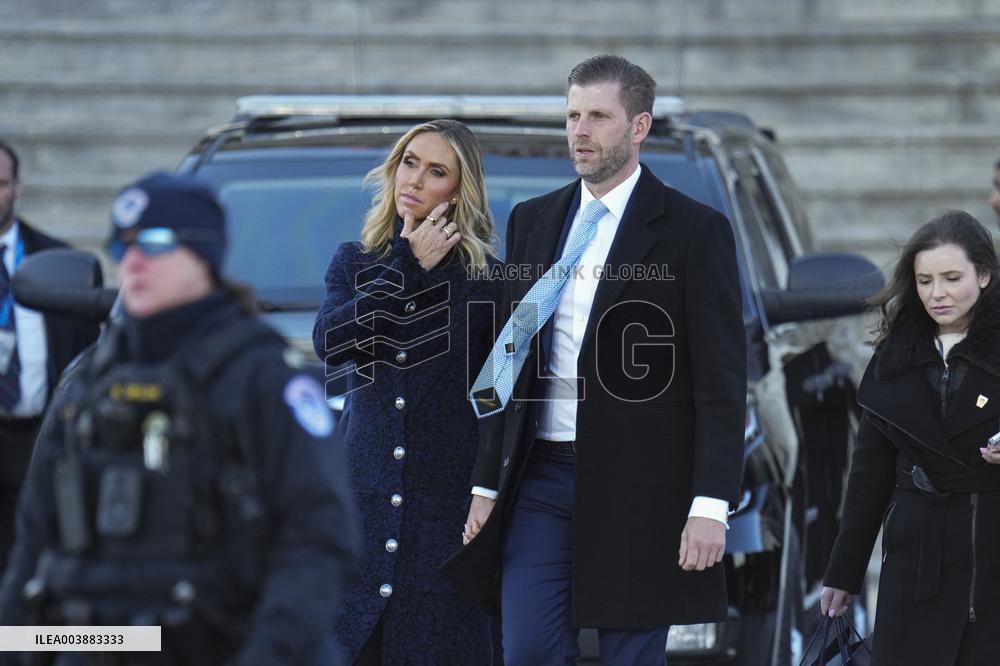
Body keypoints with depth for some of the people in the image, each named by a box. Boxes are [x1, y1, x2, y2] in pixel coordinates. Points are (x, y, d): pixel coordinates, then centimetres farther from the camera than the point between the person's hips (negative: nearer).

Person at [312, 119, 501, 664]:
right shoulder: (354, 263, 11)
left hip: (449, 494, -2)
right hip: (364, 492, 2)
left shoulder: (485, 276, 2)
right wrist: (409, 269, -8)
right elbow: (329, 343, -8)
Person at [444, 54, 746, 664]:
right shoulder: (532, 221, 12)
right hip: (541, 477, 4)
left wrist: (711, 504, -15)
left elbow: (722, 379, -8)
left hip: (636, 484, -4)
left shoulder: (695, 230, -4)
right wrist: (488, 482, 13)